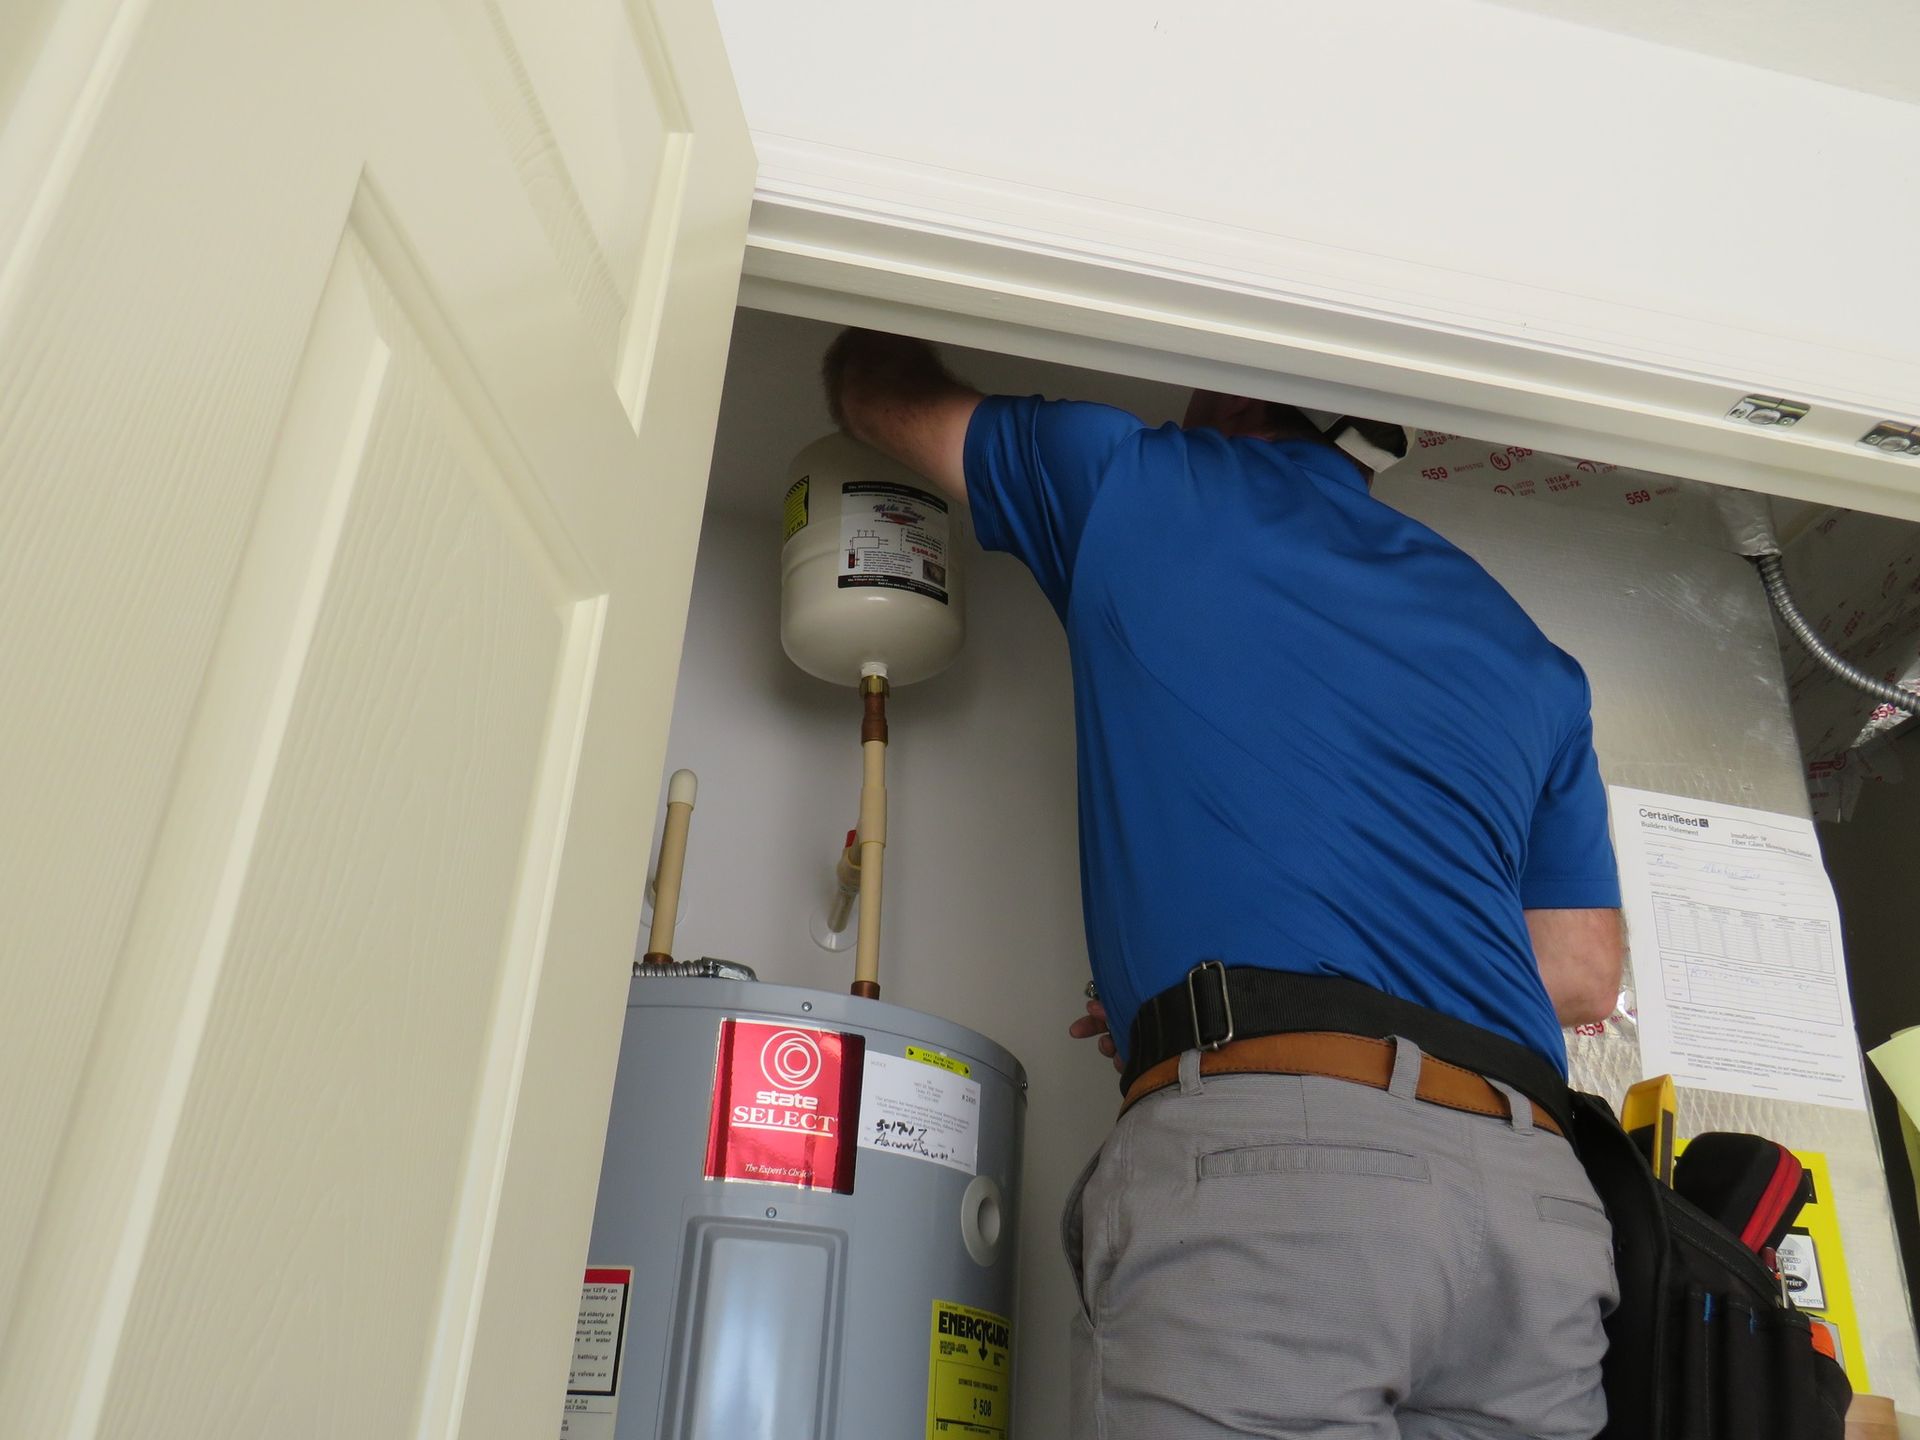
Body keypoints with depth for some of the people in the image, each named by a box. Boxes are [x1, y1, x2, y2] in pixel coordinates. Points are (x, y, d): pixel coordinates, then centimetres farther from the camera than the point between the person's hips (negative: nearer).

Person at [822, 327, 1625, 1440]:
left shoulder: (1127, 482, 14)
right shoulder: (1523, 643, 25)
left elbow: (874, 389, 31)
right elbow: (1583, 973, 22)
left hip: (1259, 1143, -5)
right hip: (1536, 1192, 6)